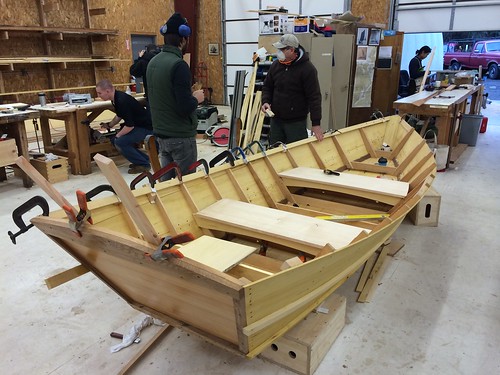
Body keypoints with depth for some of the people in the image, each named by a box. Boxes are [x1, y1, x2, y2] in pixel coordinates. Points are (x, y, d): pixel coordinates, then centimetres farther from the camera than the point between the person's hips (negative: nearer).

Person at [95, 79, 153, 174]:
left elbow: (130, 125, -24)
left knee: (120, 142, -19)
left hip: (146, 127, -10)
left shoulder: (122, 101, -26)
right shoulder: (116, 98, 4)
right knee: (116, 140, 10)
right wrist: (109, 125, 14)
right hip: (138, 124, 10)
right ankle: (144, 159, 16)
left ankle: (143, 164, -5)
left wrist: (118, 135, -11)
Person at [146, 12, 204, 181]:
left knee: (166, 180, 16)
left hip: (160, 133, 8)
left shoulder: (153, 62, 8)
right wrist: (196, 98, -4)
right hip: (180, 136, -8)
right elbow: (185, 108, -24)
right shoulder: (178, 65, -20)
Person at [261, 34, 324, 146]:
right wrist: (266, 101, -4)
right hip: (276, 120, 6)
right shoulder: (276, 65, 4)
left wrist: (316, 123, -19)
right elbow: (267, 87, 16)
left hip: (297, 122, -5)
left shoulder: (307, 68, -13)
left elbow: (314, 97, -15)